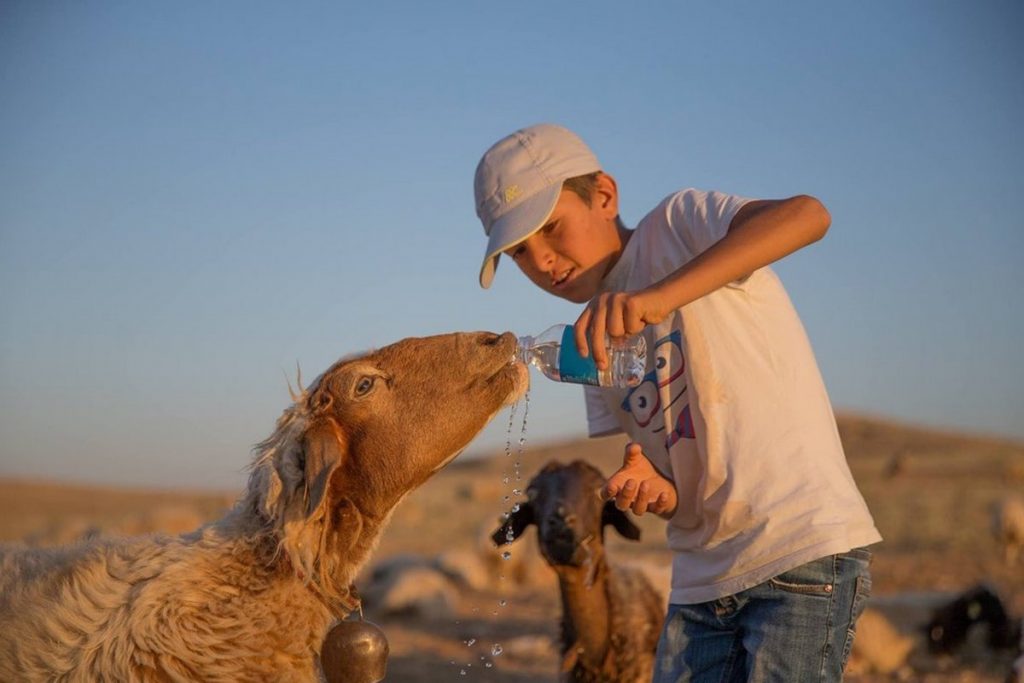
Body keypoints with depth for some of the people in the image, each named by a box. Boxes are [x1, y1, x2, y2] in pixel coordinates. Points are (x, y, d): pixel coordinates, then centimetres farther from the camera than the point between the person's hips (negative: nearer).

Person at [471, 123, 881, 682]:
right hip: (702, 579, 7)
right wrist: (651, 490, -10)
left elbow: (807, 214, -25)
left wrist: (660, 295, -33)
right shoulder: (596, 346, 15)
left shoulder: (679, 227, -4)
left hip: (805, 551, -7)